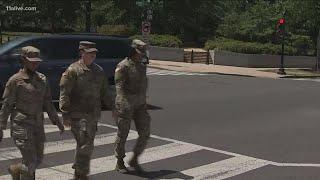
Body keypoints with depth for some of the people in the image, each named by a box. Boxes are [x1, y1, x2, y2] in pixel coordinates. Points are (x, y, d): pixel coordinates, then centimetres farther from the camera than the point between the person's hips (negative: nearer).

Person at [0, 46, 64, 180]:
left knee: (38, 160, 15)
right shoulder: (15, 81, -9)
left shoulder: (42, 79, 7)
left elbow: (47, 102, 12)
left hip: (38, 125, 6)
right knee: (30, 163, -8)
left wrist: (57, 121, 5)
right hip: (21, 126, -6)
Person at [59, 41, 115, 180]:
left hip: (93, 115, 7)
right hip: (78, 115, -7)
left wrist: (112, 107, 16)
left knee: (86, 145, 14)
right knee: (85, 145, -13)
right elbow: (64, 94, -11)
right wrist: (65, 115, -15)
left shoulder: (99, 71, 13)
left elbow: (104, 93, 22)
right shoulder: (73, 70, -9)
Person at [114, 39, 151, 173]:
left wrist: (144, 103, 22)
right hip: (125, 105, -6)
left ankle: (134, 160, 14)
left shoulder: (142, 66, 12)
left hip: (140, 105, 7)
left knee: (145, 134, -1)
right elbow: (119, 86, -20)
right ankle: (119, 163, 19)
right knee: (122, 135, 4)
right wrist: (124, 102, -32)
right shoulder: (123, 66, -11)